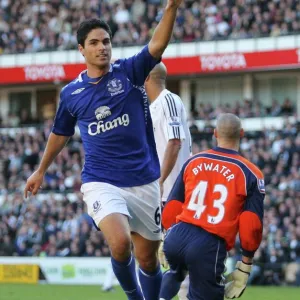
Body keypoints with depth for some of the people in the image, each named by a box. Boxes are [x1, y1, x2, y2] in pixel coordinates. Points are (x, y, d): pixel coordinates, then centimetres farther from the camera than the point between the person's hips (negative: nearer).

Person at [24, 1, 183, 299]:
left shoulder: (129, 72, -1)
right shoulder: (71, 93, 5)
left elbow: (157, 45, -19)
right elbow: (60, 134, 22)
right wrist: (41, 171, 33)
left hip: (144, 182, 1)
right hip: (101, 182, -1)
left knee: (147, 258, 8)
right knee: (120, 243, -24)